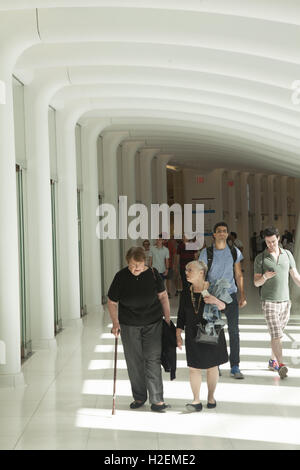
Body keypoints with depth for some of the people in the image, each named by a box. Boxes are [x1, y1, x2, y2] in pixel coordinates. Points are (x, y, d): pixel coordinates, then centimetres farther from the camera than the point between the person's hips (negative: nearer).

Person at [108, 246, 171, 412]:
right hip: (129, 326, 1)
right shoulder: (121, 277, -11)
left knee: (153, 360, -6)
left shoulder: (153, 274, -9)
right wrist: (115, 323, -11)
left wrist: (167, 318, 2)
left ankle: (157, 400, -3)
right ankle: (139, 397, 23)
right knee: (134, 362, 7)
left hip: (153, 324, -1)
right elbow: (112, 302, 0)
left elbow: (163, 296, 4)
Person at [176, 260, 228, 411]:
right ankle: (196, 401, 4)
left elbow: (223, 307, -11)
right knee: (193, 367, -2)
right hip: (193, 335, 2)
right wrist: (178, 335, 2)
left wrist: (216, 301, -33)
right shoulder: (186, 293, 1)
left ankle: (211, 397, 24)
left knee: (212, 366, 8)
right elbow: (181, 316, 7)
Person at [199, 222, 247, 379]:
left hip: (230, 296, 1)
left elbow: (239, 275, 11)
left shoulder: (234, 252, 5)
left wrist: (243, 295, 5)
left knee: (234, 331, -2)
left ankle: (235, 367, 3)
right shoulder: (206, 253, -2)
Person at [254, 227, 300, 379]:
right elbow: (256, 283, -1)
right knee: (276, 334, -14)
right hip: (269, 302, -4)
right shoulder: (260, 258, -3)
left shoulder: (287, 254, 6)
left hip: (285, 301, 4)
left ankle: (273, 361, 27)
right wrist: (265, 277, -23)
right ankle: (281, 365, -19)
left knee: (278, 333, 13)